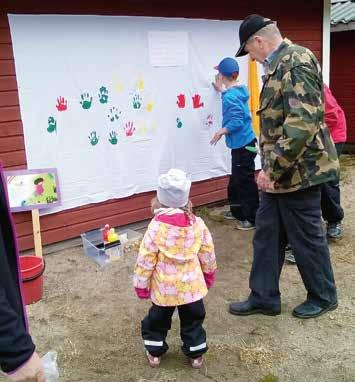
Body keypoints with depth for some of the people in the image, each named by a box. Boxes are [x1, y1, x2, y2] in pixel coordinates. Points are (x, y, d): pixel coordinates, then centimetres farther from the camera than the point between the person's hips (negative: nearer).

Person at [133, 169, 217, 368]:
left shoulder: (156, 226, -20)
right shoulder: (198, 224, -11)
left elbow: (146, 260, -14)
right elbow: (208, 255, 1)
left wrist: (141, 285, -1)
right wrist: (209, 275, 18)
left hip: (164, 287, -1)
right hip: (191, 285, 2)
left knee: (158, 319, 21)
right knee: (193, 319, 20)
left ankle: (155, 353, 34)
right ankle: (196, 354, 31)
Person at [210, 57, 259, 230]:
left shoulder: (230, 96, -20)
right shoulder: (240, 90, 5)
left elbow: (237, 121, -25)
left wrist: (221, 131, -12)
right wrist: (222, 90, 26)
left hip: (243, 144, -10)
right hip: (242, 143, 10)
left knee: (245, 182, -1)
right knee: (236, 179, 20)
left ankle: (253, 218, 8)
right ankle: (238, 210, 33)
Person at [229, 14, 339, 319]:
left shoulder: (297, 60, -18)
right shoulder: (278, 64, 13)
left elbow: (303, 123, -28)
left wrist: (273, 168, -24)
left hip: (298, 170, -9)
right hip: (279, 171, 9)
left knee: (306, 236, 6)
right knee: (267, 234, 13)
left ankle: (323, 297, 27)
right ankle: (264, 297, 26)